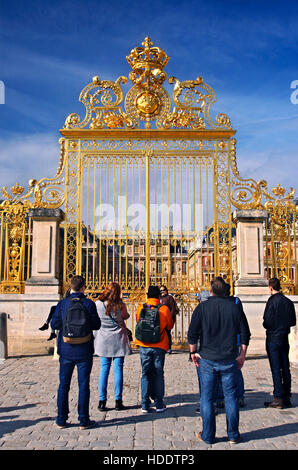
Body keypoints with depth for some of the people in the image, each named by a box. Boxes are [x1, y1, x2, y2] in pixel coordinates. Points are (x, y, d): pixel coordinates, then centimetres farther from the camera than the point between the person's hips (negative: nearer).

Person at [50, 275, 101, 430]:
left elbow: (54, 324, 0)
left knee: (63, 385, 13)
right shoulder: (89, 304, -9)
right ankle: (84, 420, 12)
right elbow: (97, 325, -3)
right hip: (84, 351, -1)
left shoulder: (62, 304, -5)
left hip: (66, 351, 2)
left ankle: (61, 420, 19)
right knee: (83, 385, 7)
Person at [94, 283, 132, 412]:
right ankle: (118, 401, 7)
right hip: (118, 340, -2)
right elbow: (126, 316, 10)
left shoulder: (98, 304, -5)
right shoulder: (120, 305, -8)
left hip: (103, 340, 2)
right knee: (118, 369, 4)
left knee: (104, 369, 8)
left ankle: (102, 401, 9)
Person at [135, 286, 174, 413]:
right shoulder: (164, 309, -8)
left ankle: (145, 405, 10)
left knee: (145, 374, 9)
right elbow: (170, 326, 5)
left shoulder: (140, 308, -2)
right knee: (158, 375, 10)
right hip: (159, 346, -1)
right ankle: (159, 404, 14)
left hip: (144, 346, 2)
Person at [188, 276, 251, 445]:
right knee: (231, 397, 11)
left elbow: (192, 333, -7)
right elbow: (245, 333, 4)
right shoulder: (234, 307, 1)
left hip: (207, 360, -1)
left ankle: (208, 436, 14)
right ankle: (233, 435, 18)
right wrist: (242, 354, 13)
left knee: (207, 398, 7)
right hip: (230, 360, 2)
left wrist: (194, 352, 5)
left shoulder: (202, 307, -4)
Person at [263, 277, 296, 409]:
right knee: (285, 368, 11)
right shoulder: (289, 302, 5)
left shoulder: (272, 301, -15)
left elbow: (267, 322, -18)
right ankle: (286, 397, 18)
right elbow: (293, 322, 9)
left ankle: (278, 399, 0)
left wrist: (265, 324, 3)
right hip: (285, 338, 6)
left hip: (273, 339, -6)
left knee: (276, 369, -3)